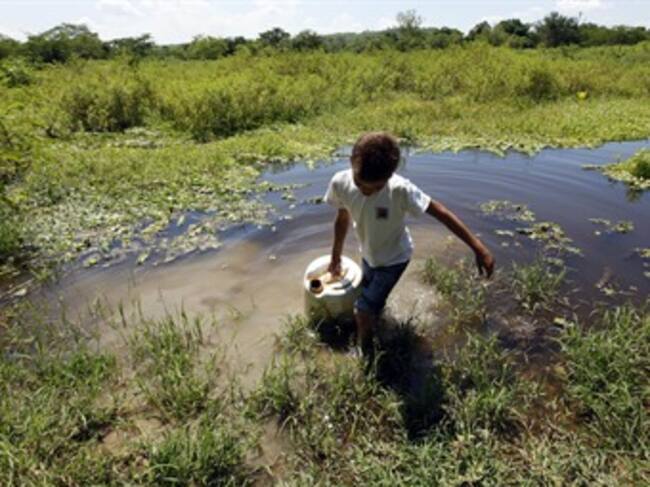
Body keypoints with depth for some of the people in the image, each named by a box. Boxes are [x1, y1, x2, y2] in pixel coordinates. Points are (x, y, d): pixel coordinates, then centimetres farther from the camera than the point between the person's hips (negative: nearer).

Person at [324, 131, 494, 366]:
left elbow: (441, 212, -28)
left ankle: (366, 357, 23)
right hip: (368, 255, 5)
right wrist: (336, 257, 7)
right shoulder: (340, 183, -25)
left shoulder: (400, 190, -37)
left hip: (393, 258, -4)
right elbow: (342, 218, -6)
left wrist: (478, 248, -29)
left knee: (363, 311, -6)